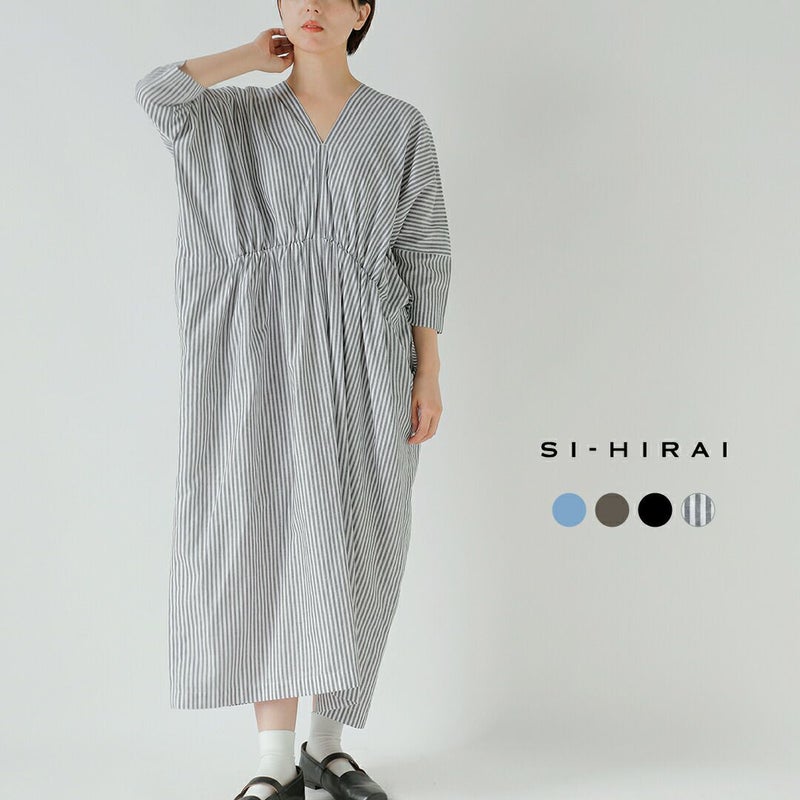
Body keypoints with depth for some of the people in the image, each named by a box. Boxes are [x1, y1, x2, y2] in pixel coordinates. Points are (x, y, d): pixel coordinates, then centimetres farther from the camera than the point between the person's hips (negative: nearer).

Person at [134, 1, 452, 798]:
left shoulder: (401, 126, 10)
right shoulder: (239, 115, 11)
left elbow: (424, 253, 7)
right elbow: (156, 92, -10)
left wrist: (428, 375, 0)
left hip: (361, 355, 1)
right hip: (265, 351, 0)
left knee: (349, 548, 1)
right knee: (271, 531, -10)